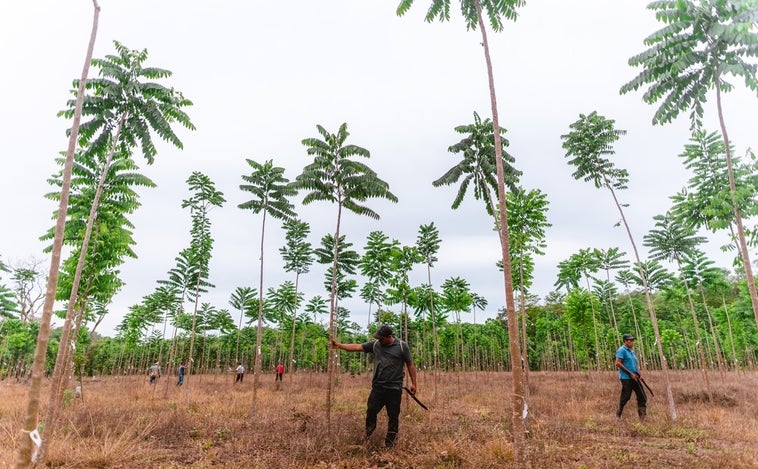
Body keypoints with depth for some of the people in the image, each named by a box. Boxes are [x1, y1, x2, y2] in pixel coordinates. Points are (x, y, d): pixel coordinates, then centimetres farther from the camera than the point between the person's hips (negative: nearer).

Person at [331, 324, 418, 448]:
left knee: (393, 416, 6)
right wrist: (339, 345, -10)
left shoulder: (402, 346, -5)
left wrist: (413, 383, -1)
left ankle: (390, 441, 22)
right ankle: (367, 436, 29)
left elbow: (410, 365, 0)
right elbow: (357, 347, -1)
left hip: (394, 388, -3)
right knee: (371, 411, 7)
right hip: (378, 387, 3)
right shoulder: (375, 344, 2)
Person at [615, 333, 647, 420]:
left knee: (642, 397, 2)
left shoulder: (632, 351, 18)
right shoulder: (621, 350, -10)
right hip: (626, 378, -8)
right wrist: (630, 373, -17)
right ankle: (618, 415, 12)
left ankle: (643, 418, 8)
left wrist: (639, 374, 7)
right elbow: (618, 363, -18)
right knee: (626, 397, -4)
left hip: (634, 378, 8)